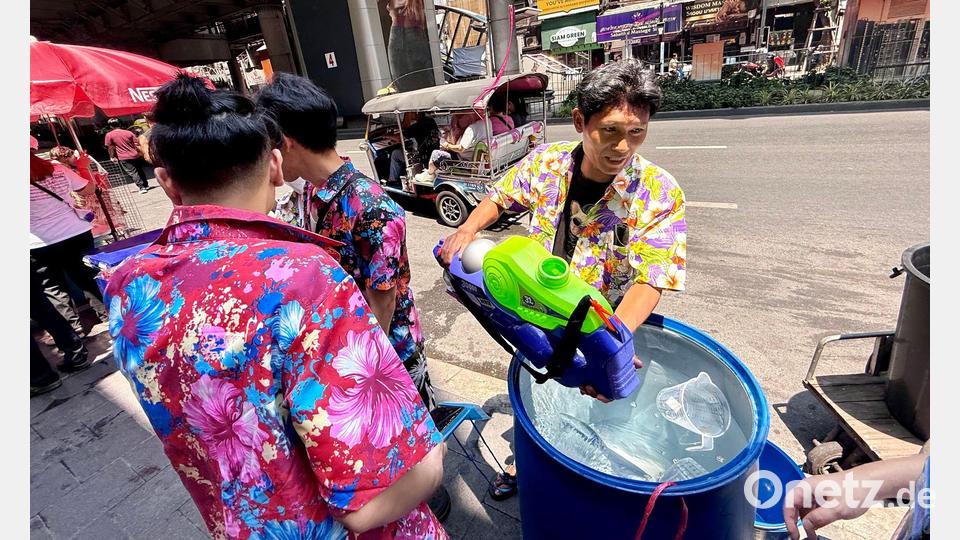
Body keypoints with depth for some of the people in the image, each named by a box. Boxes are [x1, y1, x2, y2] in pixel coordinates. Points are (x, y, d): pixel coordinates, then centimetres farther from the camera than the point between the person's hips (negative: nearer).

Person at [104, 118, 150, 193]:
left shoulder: (109, 135, -3)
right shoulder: (129, 132, 2)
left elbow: (110, 147, 0)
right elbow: (136, 144, 3)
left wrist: (112, 157, 12)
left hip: (123, 158, -3)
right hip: (135, 155, 3)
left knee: (133, 173, -3)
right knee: (140, 171, 16)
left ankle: (142, 187, -10)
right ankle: (146, 185, 22)